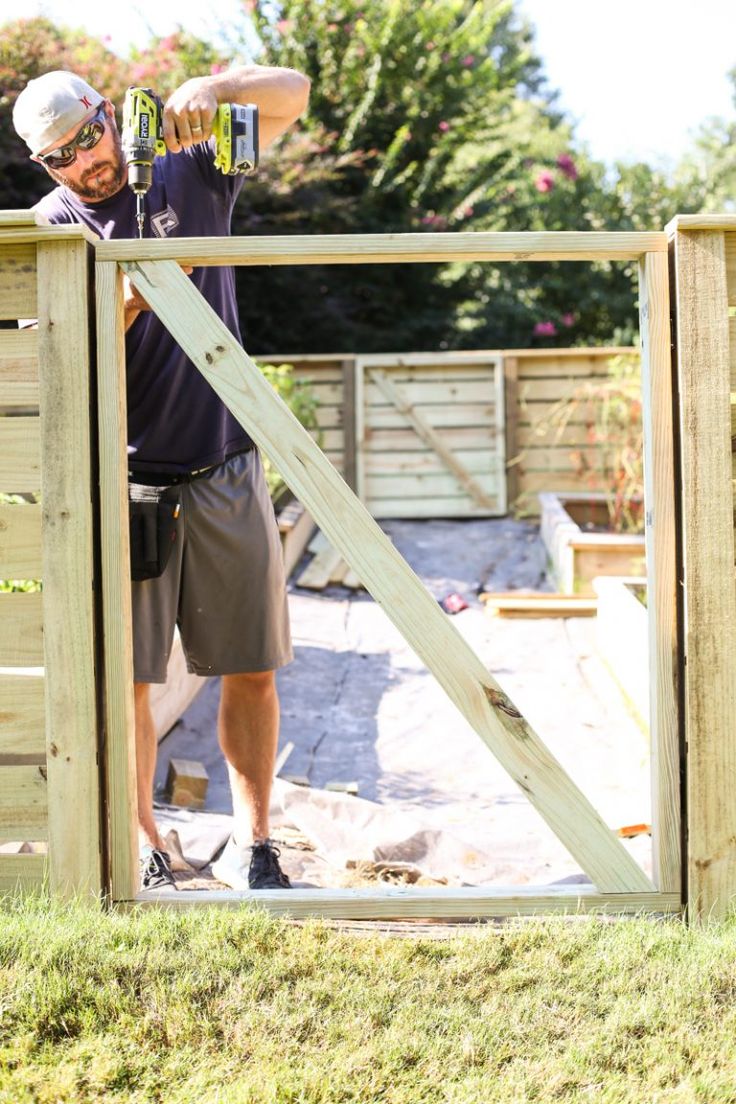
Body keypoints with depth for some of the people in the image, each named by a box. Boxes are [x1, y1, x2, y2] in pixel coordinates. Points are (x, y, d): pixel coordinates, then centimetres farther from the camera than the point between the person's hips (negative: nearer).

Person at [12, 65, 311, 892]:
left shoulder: (191, 172, 6)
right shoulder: (52, 228, 2)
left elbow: (292, 93, 5)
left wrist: (213, 91, -14)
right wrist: (128, 302, -26)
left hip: (225, 471, 1)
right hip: (126, 476, -1)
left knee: (251, 668, 2)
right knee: (123, 675, -1)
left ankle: (250, 844, 11)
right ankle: (141, 849, 10)